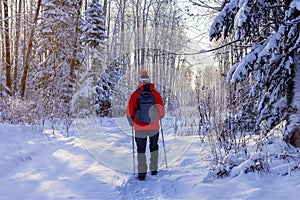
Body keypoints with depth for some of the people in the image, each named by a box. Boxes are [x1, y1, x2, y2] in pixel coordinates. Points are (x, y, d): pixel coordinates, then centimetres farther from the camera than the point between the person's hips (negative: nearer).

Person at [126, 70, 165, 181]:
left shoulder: (135, 94, -5)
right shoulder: (156, 94, -4)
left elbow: (129, 112, -4)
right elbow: (161, 112, -2)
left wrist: (131, 122, 14)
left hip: (139, 128, -1)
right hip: (154, 127, 1)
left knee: (141, 150, 10)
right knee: (154, 147, 21)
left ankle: (142, 173, 3)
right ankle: (153, 169, 23)